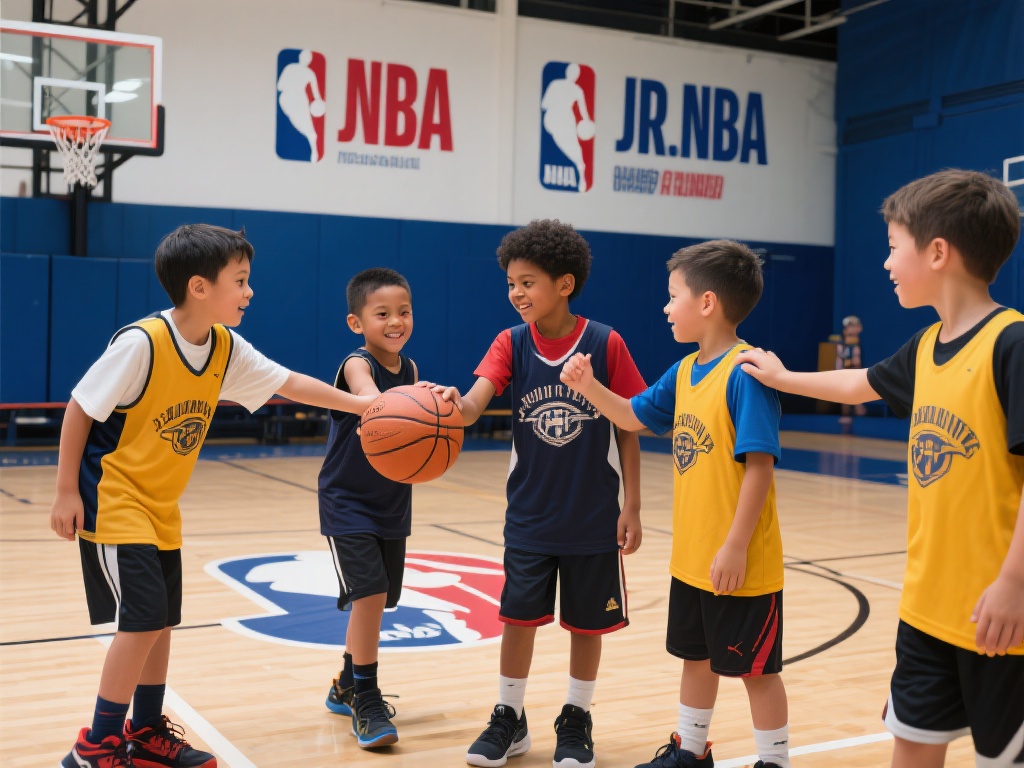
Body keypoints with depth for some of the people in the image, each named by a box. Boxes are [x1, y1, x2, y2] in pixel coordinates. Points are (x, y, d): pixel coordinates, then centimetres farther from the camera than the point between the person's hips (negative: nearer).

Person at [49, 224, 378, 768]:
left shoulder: (227, 348, -3)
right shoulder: (141, 342, -23)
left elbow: (286, 382, 7)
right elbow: (79, 408, -16)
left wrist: (357, 404, 2)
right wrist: (67, 492, -14)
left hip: (161, 509, 8)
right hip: (112, 502, -7)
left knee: (160, 622, 13)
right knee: (142, 619, -12)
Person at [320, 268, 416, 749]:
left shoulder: (410, 370, 1)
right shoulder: (357, 365, -18)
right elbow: (370, 399, -41)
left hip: (392, 506, 6)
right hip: (348, 504, -6)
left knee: (375, 600, 14)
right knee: (368, 595, -15)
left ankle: (347, 688, 33)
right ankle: (365, 701, 0)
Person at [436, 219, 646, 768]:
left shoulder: (605, 344, -10)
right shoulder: (511, 344, -5)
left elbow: (628, 429, -4)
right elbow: (473, 405, -20)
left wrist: (631, 506, -5)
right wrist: (454, 404, -43)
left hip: (593, 516, -1)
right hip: (529, 514, 2)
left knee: (587, 621, 11)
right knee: (518, 616, 7)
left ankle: (576, 721, 30)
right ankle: (509, 718, 27)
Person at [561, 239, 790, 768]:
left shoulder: (745, 372, -19)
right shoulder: (684, 372, 6)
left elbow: (759, 466, -22)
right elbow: (633, 417, 18)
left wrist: (736, 546, -22)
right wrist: (589, 387, 2)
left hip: (739, 562, -8)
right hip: (691, 556, 8)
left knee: (755, 667, 7)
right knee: (696, 655, 22)